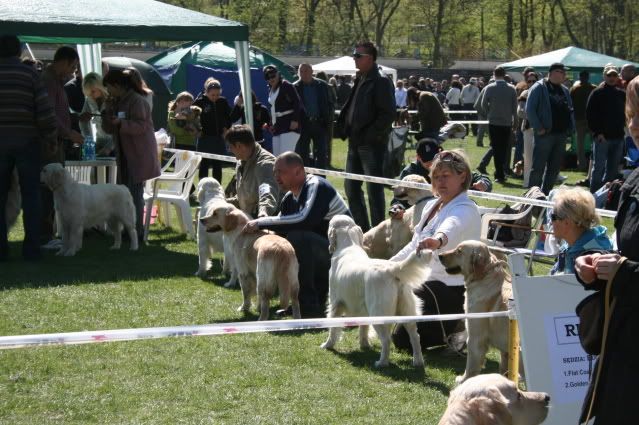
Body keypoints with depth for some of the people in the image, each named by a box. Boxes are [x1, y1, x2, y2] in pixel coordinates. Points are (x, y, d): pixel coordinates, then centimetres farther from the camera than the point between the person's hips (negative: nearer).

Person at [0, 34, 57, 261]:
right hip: (26, 140, -1)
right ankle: (31, 248, 0)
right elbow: (44, 108, -8)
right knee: (30, 195, 3)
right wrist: (51, 136, 3)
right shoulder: (29, 72, -2)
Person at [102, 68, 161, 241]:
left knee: (134, 193, -9)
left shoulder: (137, 101, -12)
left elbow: (140, 126, -19)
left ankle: (137, 231, -5)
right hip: (125, 155, 9)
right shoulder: (117, 102, 16)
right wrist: (108, 113, 0)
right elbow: (109, 129, 17)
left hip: (139, 156, -9)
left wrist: (121, 122, -32)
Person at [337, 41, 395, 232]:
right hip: (355, 143, 9)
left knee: (374, 189, -4)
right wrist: (344, 127, 9)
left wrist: (369, 135, -18)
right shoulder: (359, 80, 15)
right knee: (351, 187, 12)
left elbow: (388, 114, -16)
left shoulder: (381, 82, -10)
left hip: (372, 144, -9)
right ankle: (362, 229, 22)